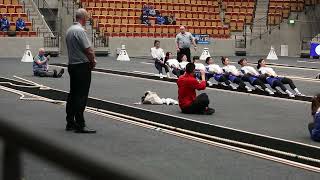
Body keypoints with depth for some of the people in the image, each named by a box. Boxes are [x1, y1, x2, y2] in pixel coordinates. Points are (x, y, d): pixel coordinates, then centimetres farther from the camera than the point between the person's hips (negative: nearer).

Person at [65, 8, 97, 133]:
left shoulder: (69, 30, 11)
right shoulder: (80, 31, -18)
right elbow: (88, 49, -20)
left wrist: (90, 60, 11)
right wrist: (93, 61, -1)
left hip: (72, 65, 10)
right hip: (82, 66, -10)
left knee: (72, 95, 13)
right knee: (81, 96, -8)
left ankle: (70, 123, 18)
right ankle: (80, 125, -7)